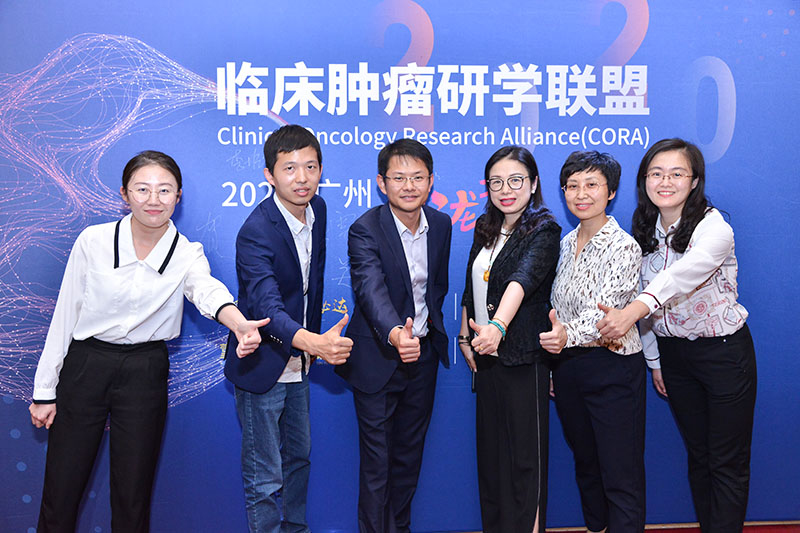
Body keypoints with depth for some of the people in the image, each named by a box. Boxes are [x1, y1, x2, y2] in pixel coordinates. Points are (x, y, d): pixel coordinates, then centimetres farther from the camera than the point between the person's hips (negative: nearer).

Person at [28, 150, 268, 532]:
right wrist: (45, 390, 1)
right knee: (60, 491, 7)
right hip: (85, 367, 0)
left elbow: (207, 290, -26)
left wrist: (239, 323, -50)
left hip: (145, 373, 0)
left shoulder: (187, 255, -4)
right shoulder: (93, 241, -4)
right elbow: (65, 314, 1)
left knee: (132, 495, 9)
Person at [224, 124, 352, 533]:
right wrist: (314, 342, -56)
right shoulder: (256, 232, -26)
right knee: (264, 479, 3)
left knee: (299, 456, 25)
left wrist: (316, 339, 13)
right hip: (262, 365, -8)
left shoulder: (317, 209, -2)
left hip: (298, 362, 8)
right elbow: (266, 307, -39)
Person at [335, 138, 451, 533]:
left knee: (410, 455, 19)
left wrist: (431, 324, 8)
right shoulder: (365, 230, -19)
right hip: (378, 358, -5)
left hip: (423, 353, 5)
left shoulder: (441, 225, -1)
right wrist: (395, 333, -52)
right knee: (376, 461, 5)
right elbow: (371, 289, -36)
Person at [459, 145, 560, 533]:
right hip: (486, 356, 7)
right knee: (490, 450, 14)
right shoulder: (485, 228, 9)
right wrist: (466, 336, 12)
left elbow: (522, 279, -31)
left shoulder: (543, 232, -12)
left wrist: (497, 326, -46)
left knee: (525, 456, 0)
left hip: (523, 359, -7)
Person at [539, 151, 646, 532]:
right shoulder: (566, 243, 8)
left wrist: (569, 334, -46)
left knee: (620, 475, -1)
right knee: (585, 464, 21)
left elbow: (606, 308, -27)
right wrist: (553, 370, 12)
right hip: (567, 366, 7)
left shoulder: (623, 247, -12)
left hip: (613, 369, -7)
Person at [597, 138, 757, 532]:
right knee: (697, 455, 16)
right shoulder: (645, 233, 1)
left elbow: (684, 274, -40)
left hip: (724, 352, -5)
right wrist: (653, 359, 8)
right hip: (672, 351, 6)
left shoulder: (714, 229, -19)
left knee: (728, 463, 2)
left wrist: (634, 310, -56)